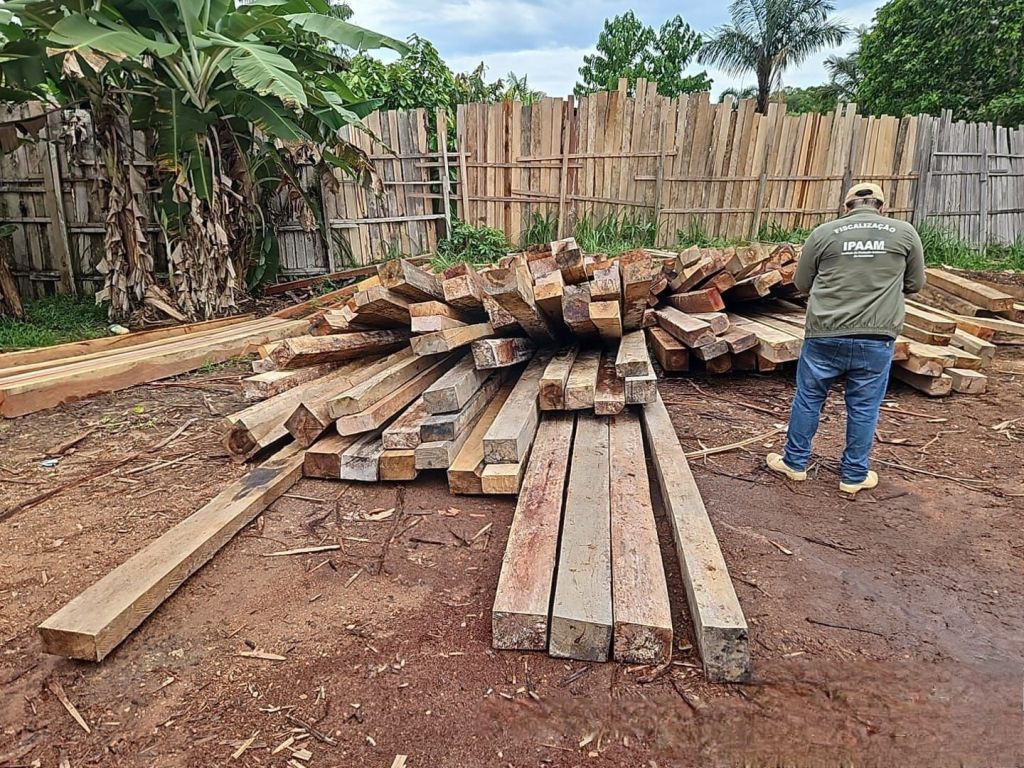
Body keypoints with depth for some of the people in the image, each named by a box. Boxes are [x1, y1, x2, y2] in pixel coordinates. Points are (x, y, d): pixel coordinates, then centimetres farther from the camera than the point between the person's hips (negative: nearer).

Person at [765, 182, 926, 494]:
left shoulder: (824, 233, 2)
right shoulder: (905, 232, 5)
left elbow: (801, 283, 10)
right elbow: (915, 284, 14)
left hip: (824, 335, 0)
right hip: (876, 338, 0)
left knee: (808, 398, 14)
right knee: (864, 408, 12)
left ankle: (795, 462, 27)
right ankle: (854, 475, 24)